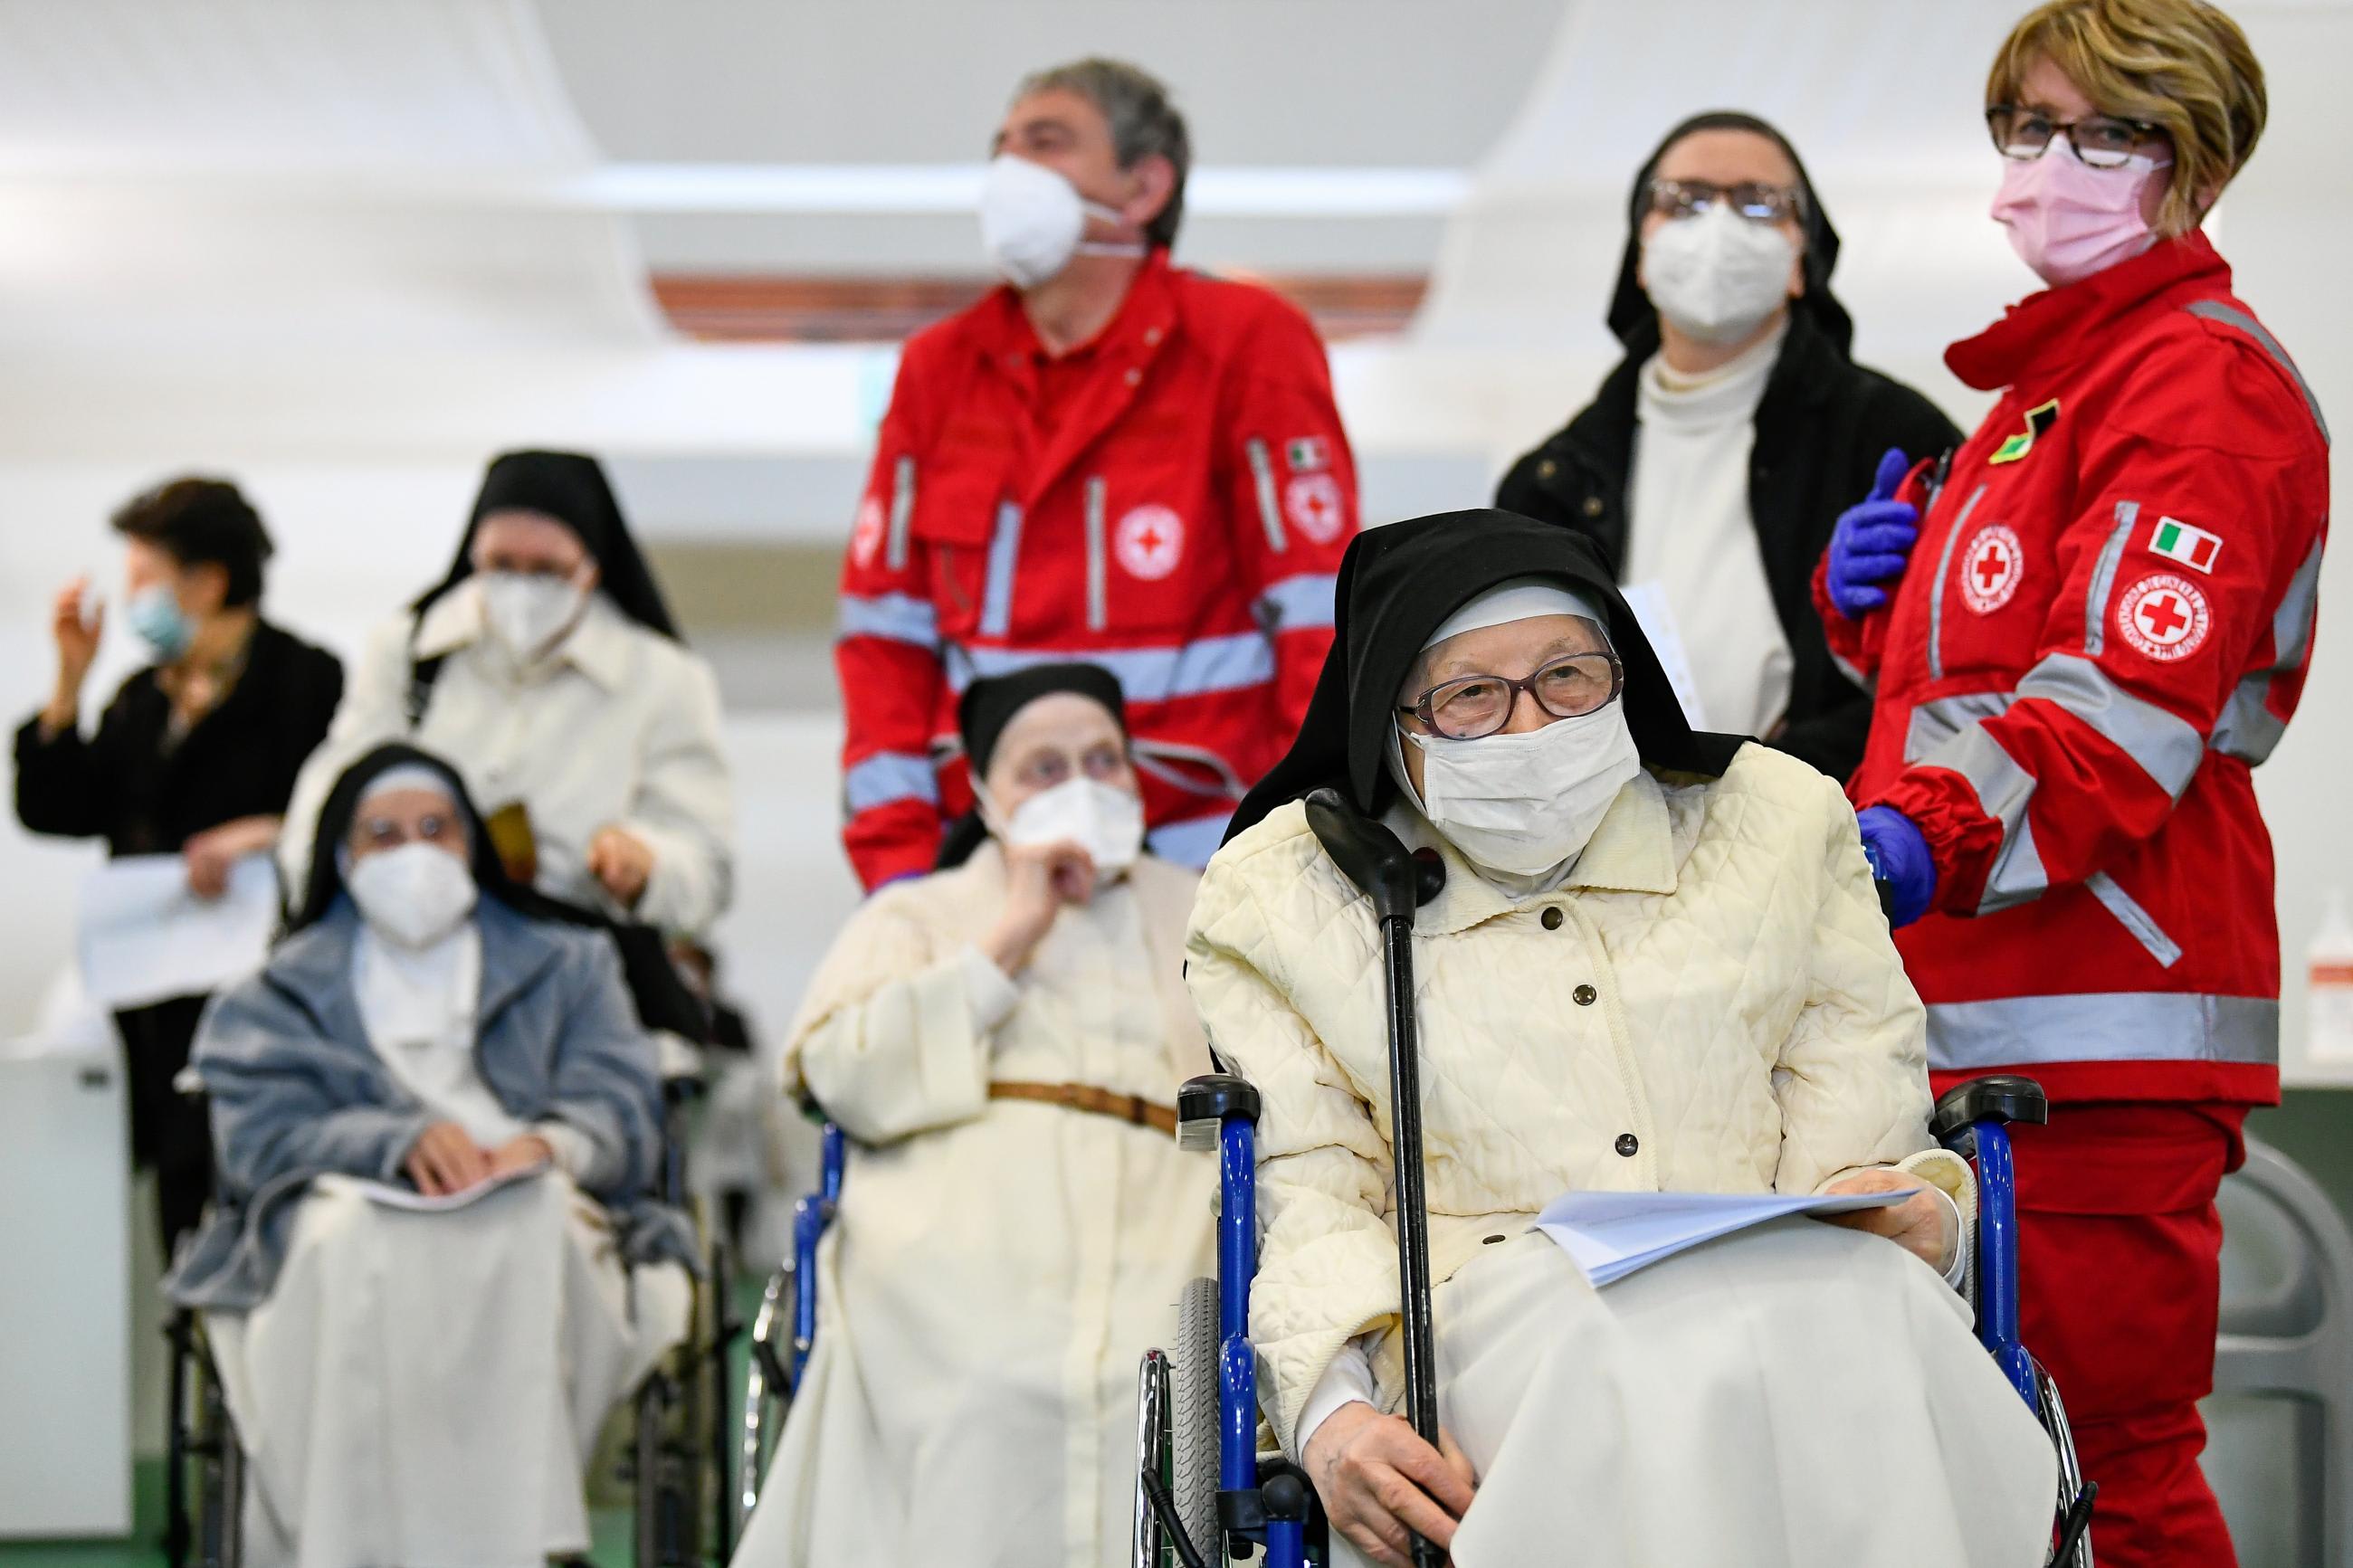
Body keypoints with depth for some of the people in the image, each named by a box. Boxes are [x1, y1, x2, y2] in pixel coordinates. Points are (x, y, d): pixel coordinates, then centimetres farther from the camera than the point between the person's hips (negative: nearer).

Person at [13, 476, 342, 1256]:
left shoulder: (305, 681, -4)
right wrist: (71, 680, 5)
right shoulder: (143, 697, 17)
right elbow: (55, 808, 12)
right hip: (161, 1012, 7)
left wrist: (269, 832, -25)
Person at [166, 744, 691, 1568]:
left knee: (529, 1220, -36)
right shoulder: (283, 995, 24)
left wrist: (548, 1145, -17)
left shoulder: (567, 966, 26)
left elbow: (623, 1111, 8)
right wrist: (402, 1142, -17)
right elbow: (264, 1135, 4)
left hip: (539, 1241, 0)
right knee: (355, 1239, -36)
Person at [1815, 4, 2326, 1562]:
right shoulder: (2055, 374, 23)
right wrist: (1875, 593, 10)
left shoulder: (2199, 382, -8)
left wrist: (1930, 843, -37)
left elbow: (2124, 704, -22)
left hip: (2105, 1019, -10)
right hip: (1997, 1019, 10)